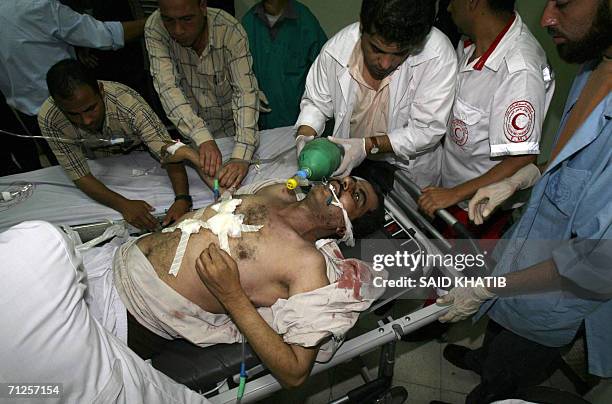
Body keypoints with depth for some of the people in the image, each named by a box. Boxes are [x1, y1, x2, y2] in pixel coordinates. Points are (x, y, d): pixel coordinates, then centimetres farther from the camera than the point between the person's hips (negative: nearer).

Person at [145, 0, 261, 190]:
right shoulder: (154, 29, -21)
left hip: (232, 129, -1)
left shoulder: (231, 31, -26)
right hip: (191, 135, 1)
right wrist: (202, 138, -45)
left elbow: (246, 92, -32)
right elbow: (167, 87, -29)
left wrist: (241, 156, -45)